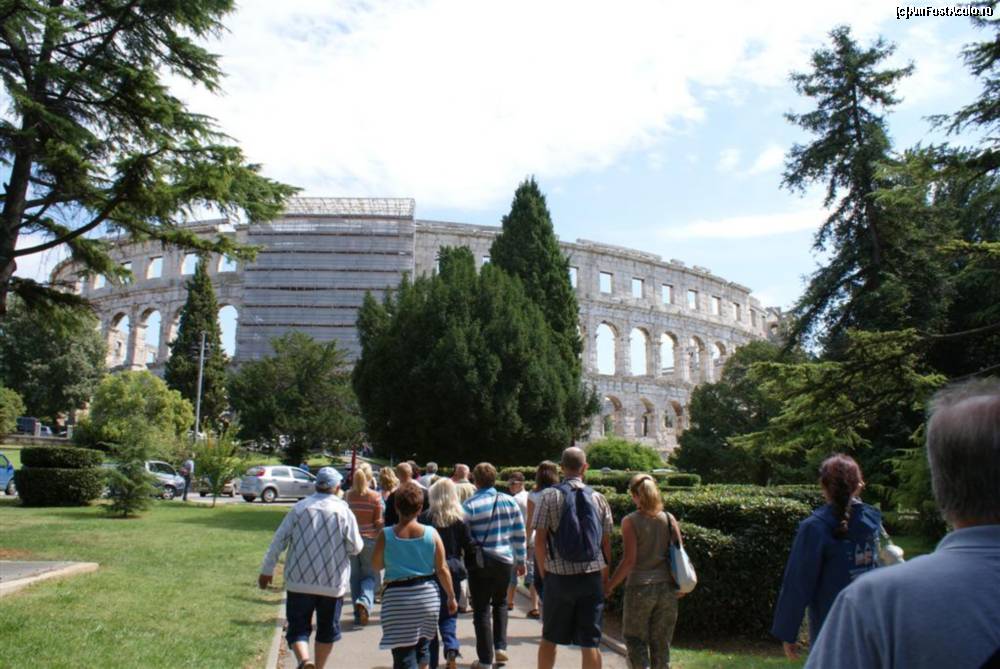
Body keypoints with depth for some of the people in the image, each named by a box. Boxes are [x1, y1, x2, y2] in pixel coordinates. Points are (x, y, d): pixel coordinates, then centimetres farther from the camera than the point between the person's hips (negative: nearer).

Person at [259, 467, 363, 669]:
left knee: (298, 627, 6)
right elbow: (355, 547, -5)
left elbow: (279, 540, -2)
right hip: (333, 583, 0)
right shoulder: (343, 511, -8)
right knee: (327, 630, 17)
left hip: (299, 581, 0)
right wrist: (360, 540, 17)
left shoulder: (300, 507, -3)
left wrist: (267, 570, 8)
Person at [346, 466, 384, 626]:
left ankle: (358, 614, 13)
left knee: (355, 576, 12)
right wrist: (381, 540, 10)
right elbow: (378, 522, -6)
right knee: (371, 575, 9)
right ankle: (364, 602, -18)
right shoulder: (376, 497, -7)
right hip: (370, 539, -2)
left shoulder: (347, 496, -1)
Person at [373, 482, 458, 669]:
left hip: (397, 597, -2)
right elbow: (442, 569, -2)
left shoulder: (385, 535, -10)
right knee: (423, 643, 25)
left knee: (404, 653, 3)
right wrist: (451, 596, 9)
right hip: (428, 594, 2)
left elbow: (376, 565, 4)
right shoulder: (431, 533, -7)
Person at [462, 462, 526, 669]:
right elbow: (519, 533, 2)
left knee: (481, 611, 7)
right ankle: (500, 647, 21)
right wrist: (520, 560, 11)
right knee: (500, 603, 25)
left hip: (480, 563, -3)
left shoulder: (469, 505, -10)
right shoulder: (509, 501, -1)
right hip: (504, 561, 3)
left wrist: (464, 561, 5)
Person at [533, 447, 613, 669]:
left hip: (559, 575, -1)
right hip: (592, 575, 2)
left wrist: (543, 570, 6)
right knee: (590, 641, 7)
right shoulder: (598, 498, 2)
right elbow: (606, 542, 5)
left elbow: (539, 540, -7)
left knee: (549, 638, 14)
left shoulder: (549, 496, -5)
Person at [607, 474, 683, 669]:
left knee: (634, 638, 11)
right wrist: (680, 585, 16)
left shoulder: (630, 521, -9)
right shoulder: (669, 519, 3)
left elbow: (629, 560, -13)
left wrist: (609, 586, -5)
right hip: (667, 588, 4)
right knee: (662, 642, 14)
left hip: (639, 588, -4)